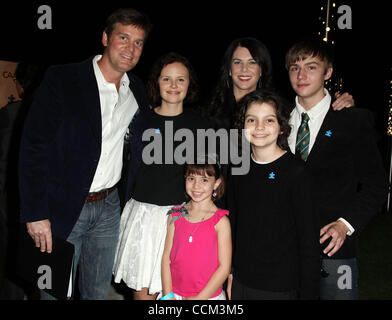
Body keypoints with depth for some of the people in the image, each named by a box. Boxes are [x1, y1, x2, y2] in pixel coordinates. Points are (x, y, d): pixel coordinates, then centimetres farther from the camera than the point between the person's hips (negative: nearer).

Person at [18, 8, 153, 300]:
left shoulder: (138, 92, 5)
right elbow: (33, 147, -13)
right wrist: (35, 213, -16)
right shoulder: (62, 79, -11)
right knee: (56, 292, 11)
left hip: (109, 208, 5)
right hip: (63, 208, -4)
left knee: (98, 291, 19)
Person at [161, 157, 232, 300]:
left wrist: (199, 298, -12)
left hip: (209, 295, -3)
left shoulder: (220, 221, -11)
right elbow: (166, 256, 1)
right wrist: (168, 295, -5)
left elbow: (224, 267, -11)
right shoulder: (175, 216, 0)